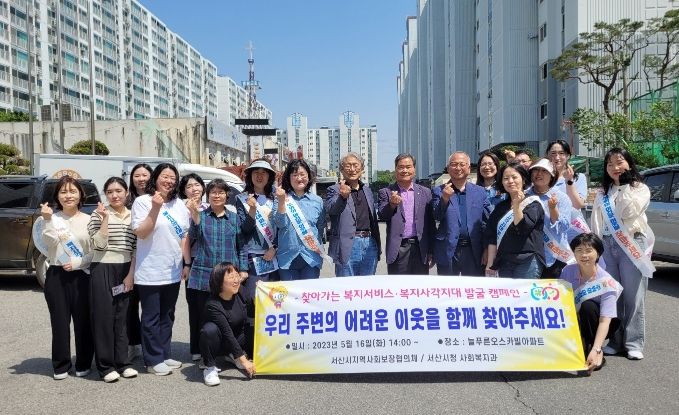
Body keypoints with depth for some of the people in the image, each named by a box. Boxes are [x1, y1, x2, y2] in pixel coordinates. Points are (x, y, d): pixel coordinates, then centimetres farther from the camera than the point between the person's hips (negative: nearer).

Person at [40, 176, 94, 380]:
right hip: (56, 276, 0)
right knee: (59, 321, 5)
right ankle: (61, 365, 18)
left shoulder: (88, 220, 3)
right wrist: (47, 221, -21)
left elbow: (95, 251, 0)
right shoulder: (53, 218, 3)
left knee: (83, 320, 5)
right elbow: (49, 243, -13)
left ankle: (83, 364, 19)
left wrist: (77, 264, -12)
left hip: (81, 275, 0)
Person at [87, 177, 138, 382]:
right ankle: (105, 365, 8)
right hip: (102, 270, -3)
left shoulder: (133, 216, 8)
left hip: (125, 270, 4)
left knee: (122, 316, 9)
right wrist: (105, 219, -19)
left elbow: (136, 248, 8)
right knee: (104, 316, -1)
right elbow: (98, 245, -14)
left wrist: (131, 273, 0)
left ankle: (122, 361, 17)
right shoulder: (98, 215, -2)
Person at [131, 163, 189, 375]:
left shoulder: (179, 205, 10)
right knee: (151, 318, 4)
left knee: (167, 316, 15)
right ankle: (153, 360, 14)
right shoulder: (142, 201, -6)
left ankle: (165, 354, 26)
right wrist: (155, 208, -22)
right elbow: (141, 233, -14)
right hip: (150, 272, -5)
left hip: (173, 272, 6)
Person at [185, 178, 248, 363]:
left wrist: (243, 269, 5)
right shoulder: (201, 215, 5)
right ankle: (198, 351, 19)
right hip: (203, 275, -1)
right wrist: (194, 215, -28)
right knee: (200, 314, 5)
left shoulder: (234, 218, 10)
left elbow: (240, 245, 12)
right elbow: (194, 235, -13)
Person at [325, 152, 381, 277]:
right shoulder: (334, 190, -1)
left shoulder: (367, 189, 18)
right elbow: (330, 209, -21)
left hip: (370, 244, 6)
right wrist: (342, 196, -40)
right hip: (348, 246, -5)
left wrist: (378, 246, 19)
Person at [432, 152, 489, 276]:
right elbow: (436, 217, -7)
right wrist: (444, 199, -24)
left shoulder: (480, 192, 8)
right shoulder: (439, 191, 3)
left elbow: (487, 222, 7)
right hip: (448, 252, -1)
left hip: (474, 251, 2)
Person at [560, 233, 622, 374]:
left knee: (588, 306, -33)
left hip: (596, 327, -2)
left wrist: (595, 350, -41)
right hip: (575, 323, 3)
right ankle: (582, 343, 1)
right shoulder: (568, 271, -10)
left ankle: (596, 352, -17)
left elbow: (605, 321, -29)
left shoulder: (606, 282, -22)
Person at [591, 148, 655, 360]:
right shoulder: (603, 194, 16)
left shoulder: (640, 188, 5)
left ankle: (634, 343, 4)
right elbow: (597, 223, 14)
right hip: (608, 247, 3)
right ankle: (614, 341, 10)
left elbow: (628, 212, -14)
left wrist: (625, 185, -7)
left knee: (633, 297, -2)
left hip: (632, 246, -3)